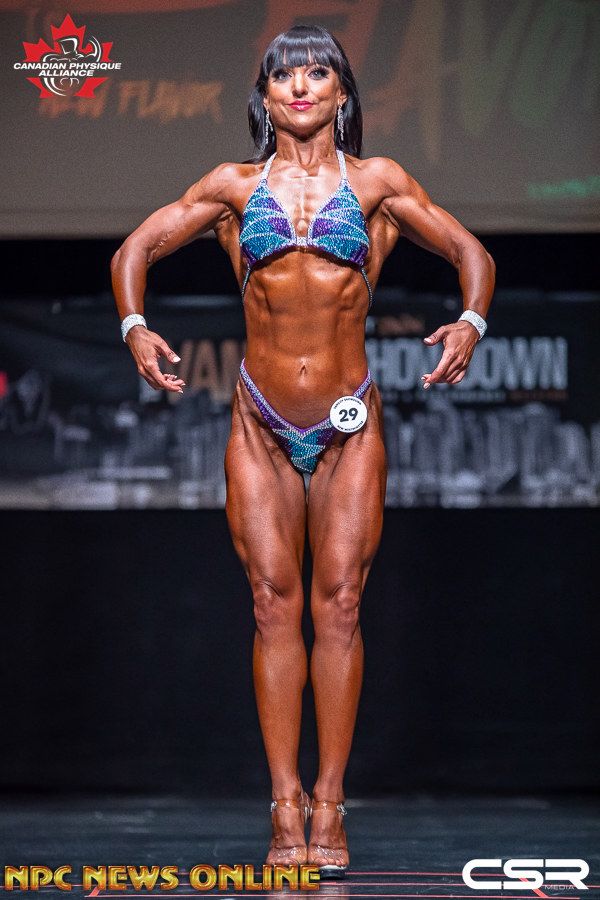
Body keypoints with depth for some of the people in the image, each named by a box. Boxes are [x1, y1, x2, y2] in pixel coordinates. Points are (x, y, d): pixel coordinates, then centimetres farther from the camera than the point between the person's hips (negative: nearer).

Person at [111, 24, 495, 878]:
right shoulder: (235, 185, 8)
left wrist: (471, 322, -9)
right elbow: (136, 248, 13)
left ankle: (329, 807, 1)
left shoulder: (376, 182, 7)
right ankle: (286, 808, 2)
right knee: (275, 604, -2)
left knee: (338, 603, -4)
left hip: (349, 424, -1)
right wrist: (135, 327, -6)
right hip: (261, 423, 1)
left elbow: (469, 250, 11)